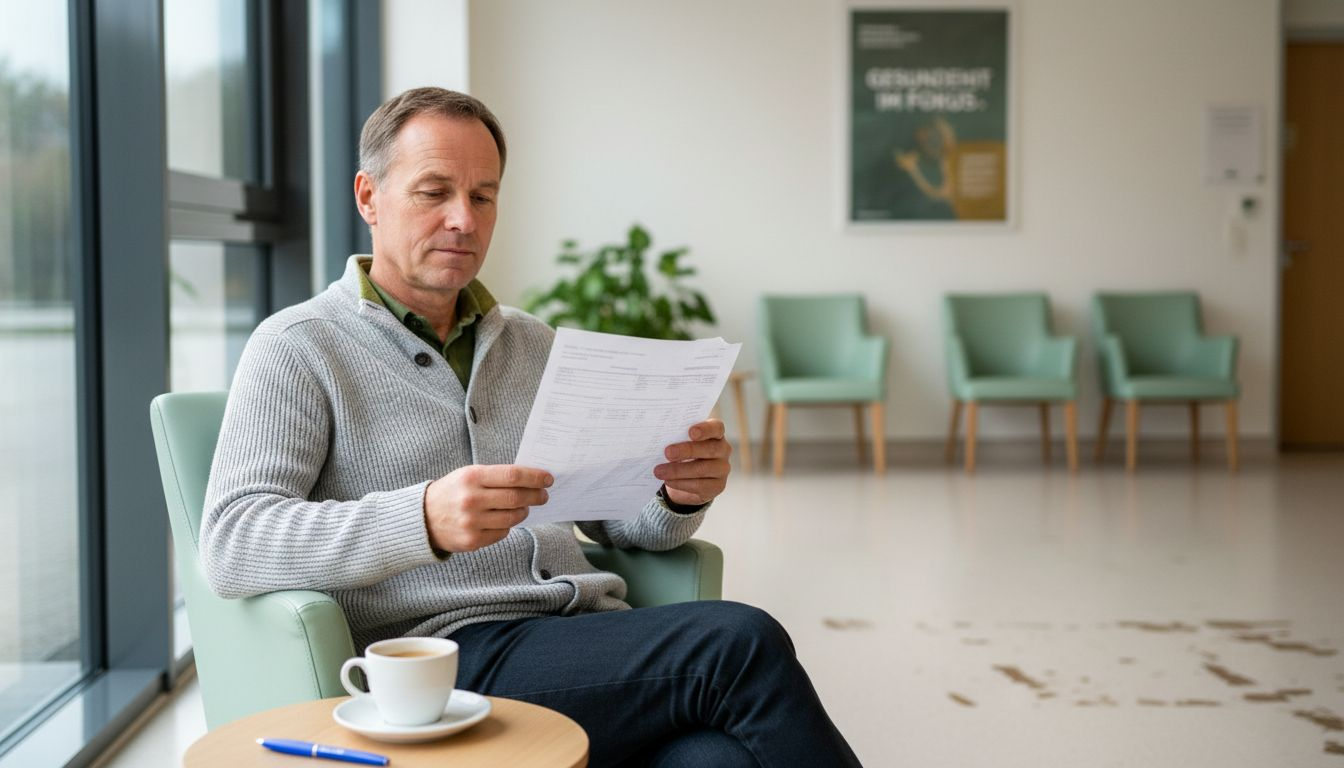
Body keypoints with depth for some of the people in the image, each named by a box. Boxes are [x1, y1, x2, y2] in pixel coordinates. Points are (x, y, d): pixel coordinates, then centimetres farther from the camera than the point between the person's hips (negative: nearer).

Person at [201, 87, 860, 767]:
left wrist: (680, 494, -3)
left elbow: (622, 519, 23)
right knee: (740, 645, -27)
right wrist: (424, 521, -25)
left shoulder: (533, 344, 22)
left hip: (590, 632, 5)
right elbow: (230, 546, -9)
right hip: (454, 654, -4)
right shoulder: (297, 347, 4)